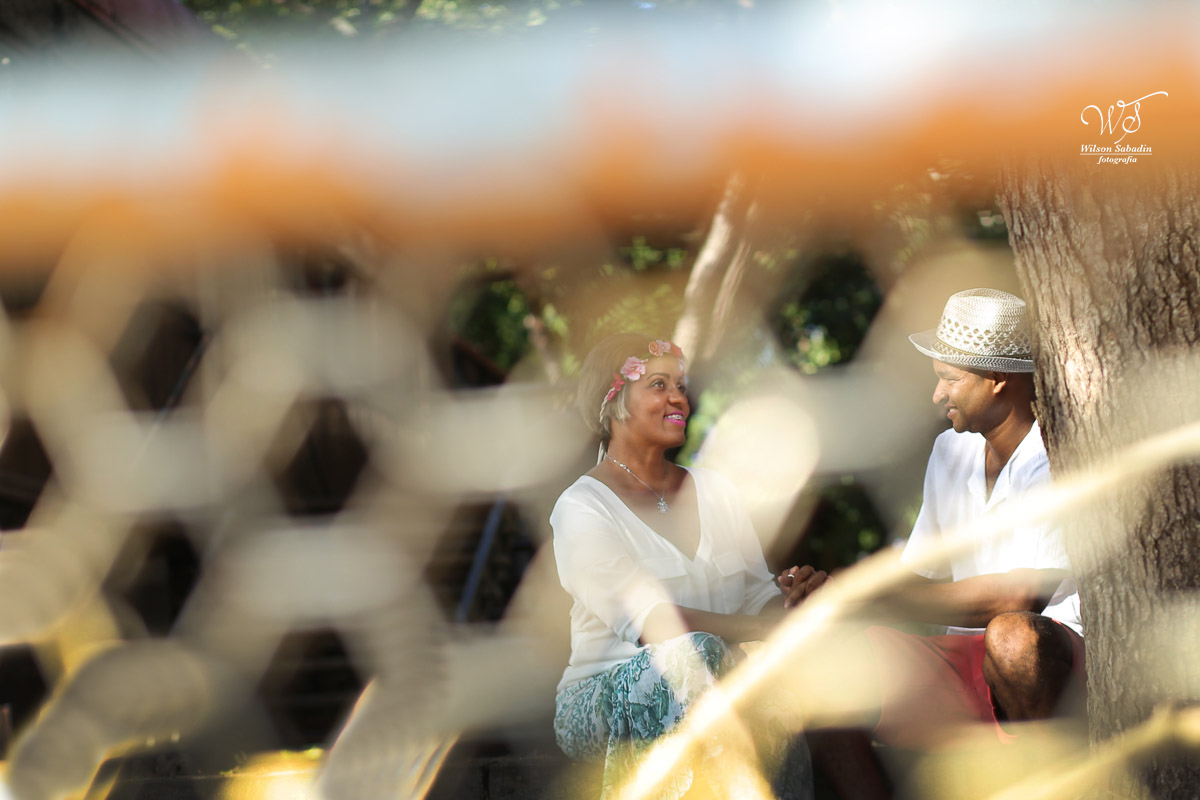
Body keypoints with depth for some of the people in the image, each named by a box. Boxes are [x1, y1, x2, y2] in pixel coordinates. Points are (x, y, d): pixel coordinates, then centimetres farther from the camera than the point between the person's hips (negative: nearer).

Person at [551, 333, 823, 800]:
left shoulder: (714, 490, 18)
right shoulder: (581, 509, -3)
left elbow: (759, 596, 11)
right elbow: (649, 621, -17)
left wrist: (792, 605, -15)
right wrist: (772, 631, -27)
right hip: (603, 699, -4)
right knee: (696, 651, -37)